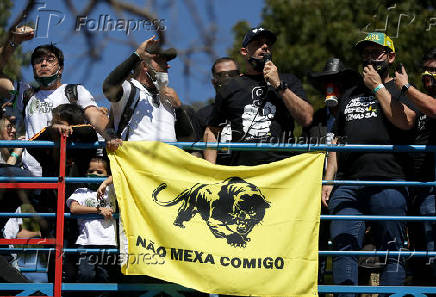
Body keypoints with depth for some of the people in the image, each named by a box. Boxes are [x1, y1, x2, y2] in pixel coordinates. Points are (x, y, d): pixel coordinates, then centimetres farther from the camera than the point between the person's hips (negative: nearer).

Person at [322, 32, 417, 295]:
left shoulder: (401, 90, 11)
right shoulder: (350, 95, 25)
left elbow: (406, 121, -11)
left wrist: (377, 87, -2)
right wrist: (328, 180, 13)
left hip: (388, 182, -4)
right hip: (347, 183, 4)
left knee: (392, 253, -5)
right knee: (344, 250, -6)